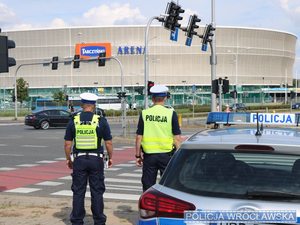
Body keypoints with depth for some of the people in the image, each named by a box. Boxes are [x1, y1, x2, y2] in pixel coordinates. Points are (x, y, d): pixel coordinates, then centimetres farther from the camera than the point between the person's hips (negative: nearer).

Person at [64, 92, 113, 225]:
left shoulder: (73, 121, -1)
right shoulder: (101, 121, -4)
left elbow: (67, 144, 1)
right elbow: (108, 142, -3)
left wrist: (68, 159, 13)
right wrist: (110, 157, 10)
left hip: (79, 159, 1)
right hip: (96, 159, -1)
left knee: (78, 192, 9)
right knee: (97, 192, 7)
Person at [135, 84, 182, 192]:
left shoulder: (144, 113, -1)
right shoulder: (171, 113, -6)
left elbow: (139, 137, 0)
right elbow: (177, 138, -6)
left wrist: (138, 155, 8)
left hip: (149, 155, 1)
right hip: (166, 154, -1)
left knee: (147, 187, 9)